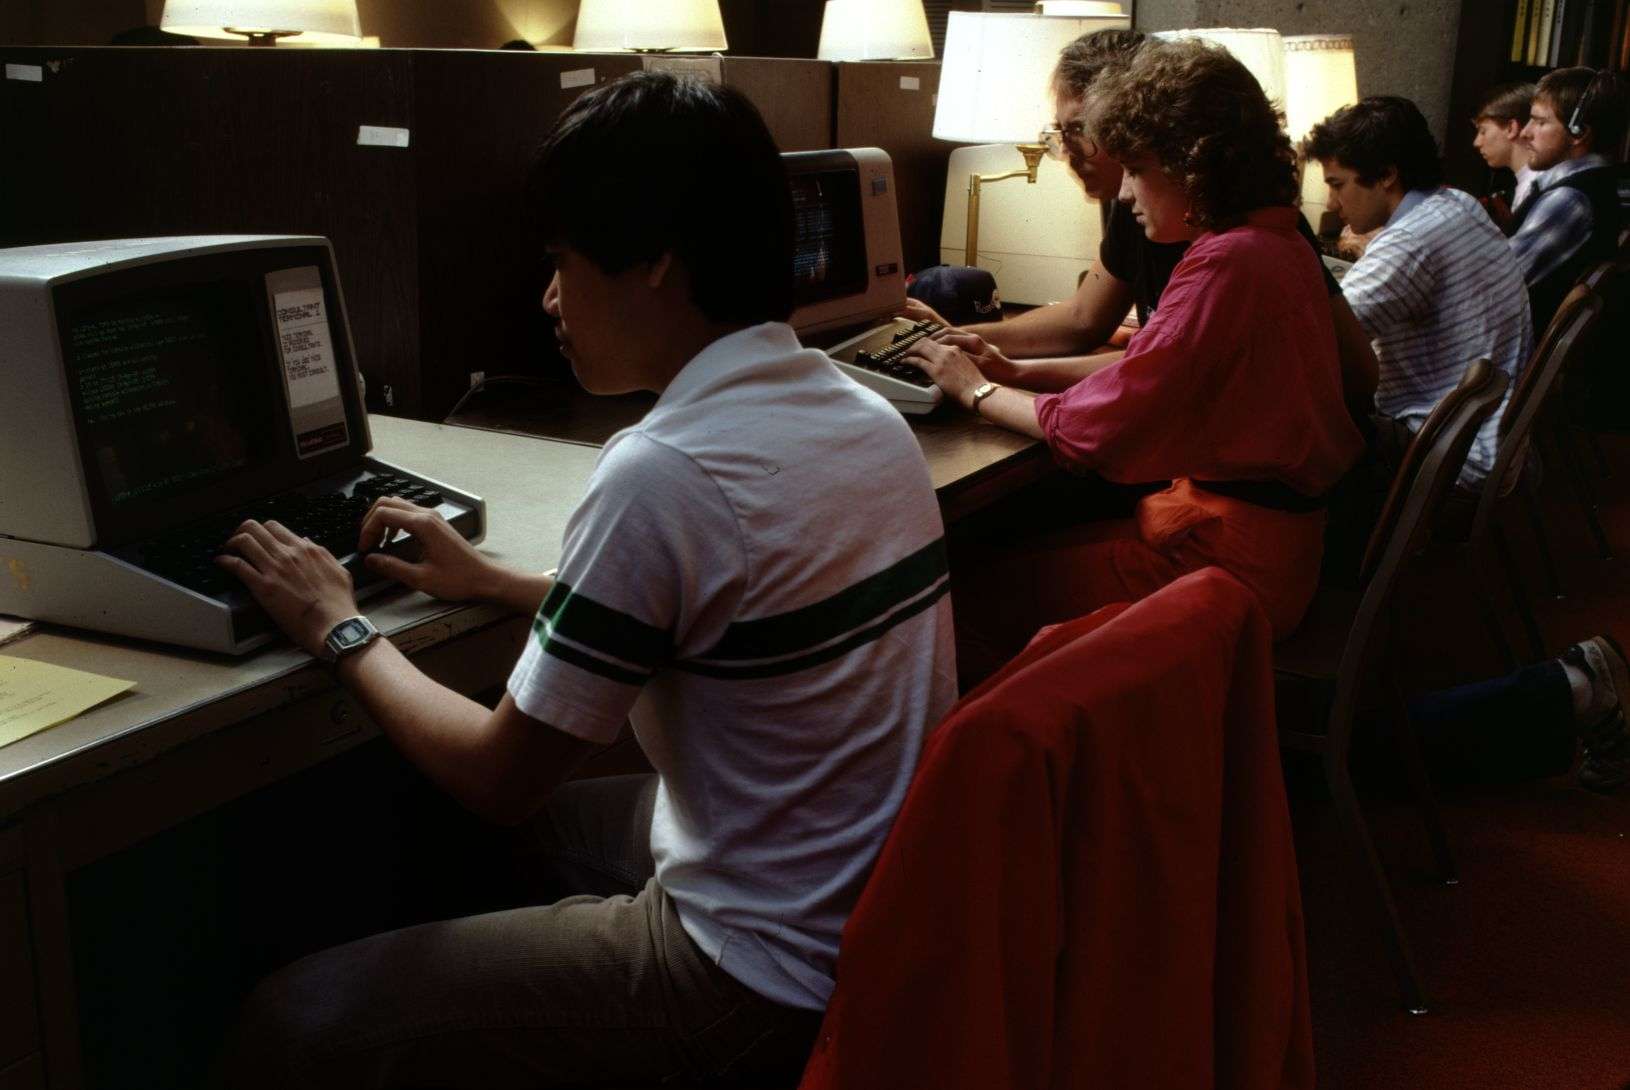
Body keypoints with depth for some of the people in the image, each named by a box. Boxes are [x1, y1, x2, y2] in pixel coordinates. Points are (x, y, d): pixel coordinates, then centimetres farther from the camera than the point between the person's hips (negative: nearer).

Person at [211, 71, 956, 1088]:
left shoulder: (663, 472, -24)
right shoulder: (870, 417, 2)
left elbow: (501, 776, -14)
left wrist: (341, 628, 1)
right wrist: (498, 583, 17)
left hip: (775, 974, -9)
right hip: (894, 911, 9)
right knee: (554, 813, 29)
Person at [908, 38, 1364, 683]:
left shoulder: (1225, 264, -22)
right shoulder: (1276, 243, 10)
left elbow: (1096, 429, -19)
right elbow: (1148, 370, 16)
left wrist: (978, 392, -4)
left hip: (1233, 557, -10)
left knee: (981, 597, -7)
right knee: (1031, 547, 13)